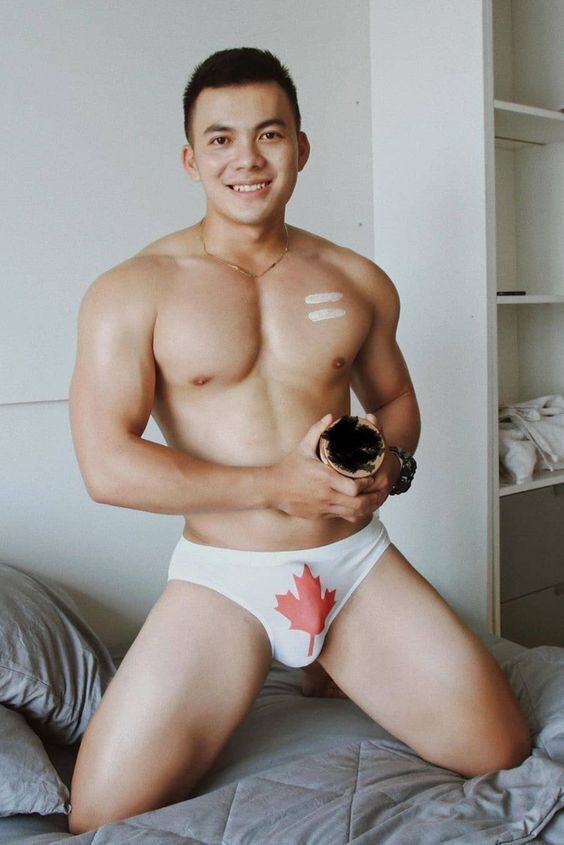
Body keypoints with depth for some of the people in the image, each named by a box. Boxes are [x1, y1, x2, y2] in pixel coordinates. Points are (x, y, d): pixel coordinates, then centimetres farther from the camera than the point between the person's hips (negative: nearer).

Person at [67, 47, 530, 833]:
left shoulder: (359, 281, 6)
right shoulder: (132, 291, -6)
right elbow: (106, 466, -14)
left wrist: (392, 461, -5)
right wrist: (279, 487, -17)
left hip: (356, 561, 3)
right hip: (224, 577, -2)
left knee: (501, 753, 2)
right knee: (104, 816, -8)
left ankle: (336, 671, 28)